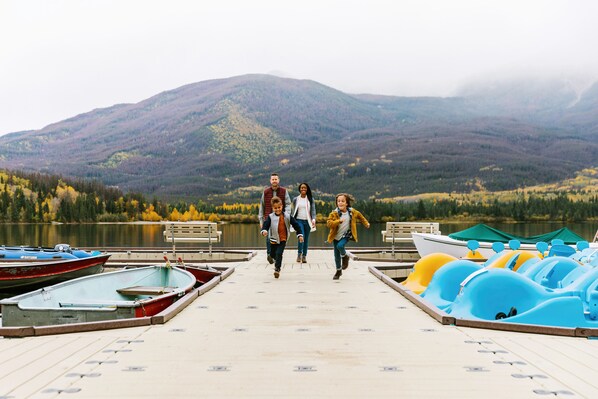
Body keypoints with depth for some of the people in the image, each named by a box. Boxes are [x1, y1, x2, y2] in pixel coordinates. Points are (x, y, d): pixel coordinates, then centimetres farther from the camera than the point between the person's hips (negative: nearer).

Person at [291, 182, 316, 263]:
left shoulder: (310, 199, 6)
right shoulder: (295, 199, 8)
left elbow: (313, 210, 1)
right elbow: (293, 211, 12)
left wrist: (313, 219, -13)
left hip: (307, 221, 1)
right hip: (299, 220, -1)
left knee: (306, 239, 4)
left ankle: (304, 256, 13)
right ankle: (299, 254, -4)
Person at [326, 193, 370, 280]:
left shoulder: (352, 212, -7)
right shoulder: (334, 213, -14)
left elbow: (360, 216, 14)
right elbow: (329, 223, -26)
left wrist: (366, 223, 25)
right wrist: (339, 221, -39)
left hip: (346, 235, -1)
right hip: (336, 236, 1)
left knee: (340, 246, -29)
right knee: (336, 255, 6)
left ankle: (345, 256, 5)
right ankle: (338, 271, 28)